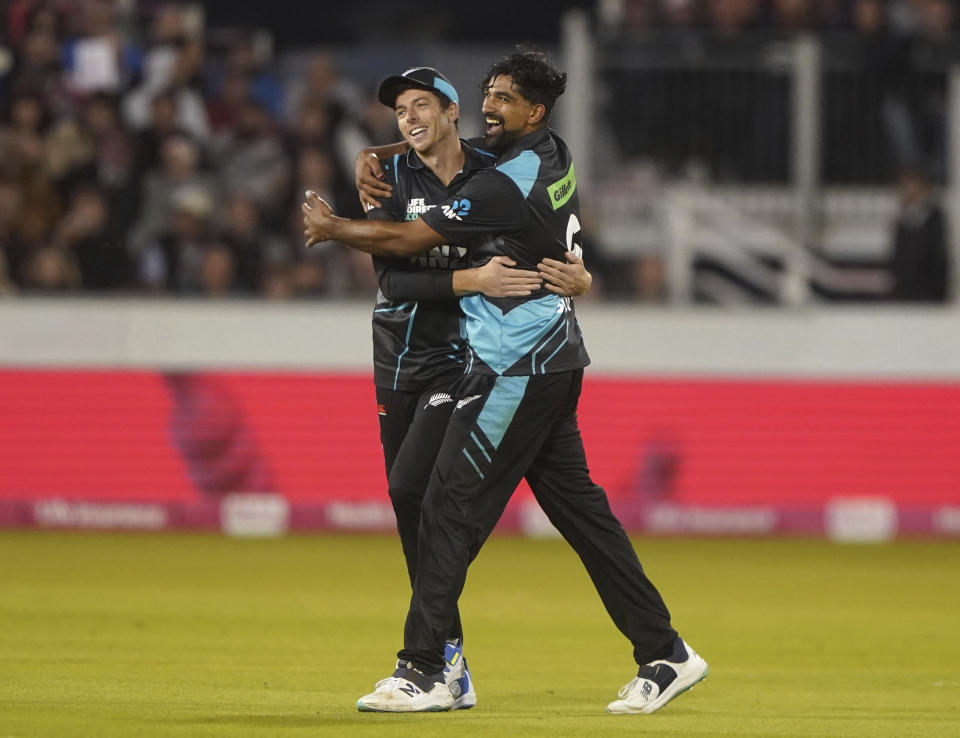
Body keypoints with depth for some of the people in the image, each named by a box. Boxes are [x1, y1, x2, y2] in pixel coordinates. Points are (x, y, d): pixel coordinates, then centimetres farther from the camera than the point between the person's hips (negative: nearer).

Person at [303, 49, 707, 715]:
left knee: (451, 507, -6)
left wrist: (331, 227, 0)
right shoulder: (555, 156, 10)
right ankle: (664, 655, 11)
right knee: (579, 507, 11)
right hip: (556, 360, 10)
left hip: (517, 370, -10)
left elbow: (407, 240, -15)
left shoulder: (508, 184, -18)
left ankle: (424, 672, -5)